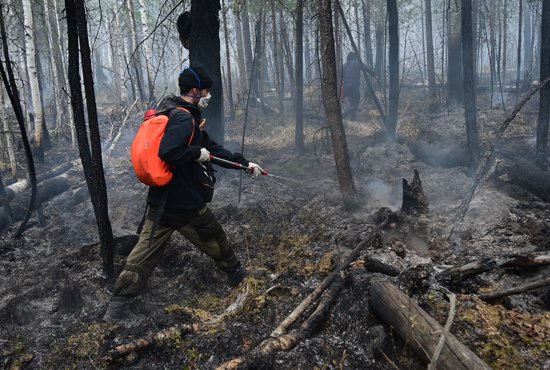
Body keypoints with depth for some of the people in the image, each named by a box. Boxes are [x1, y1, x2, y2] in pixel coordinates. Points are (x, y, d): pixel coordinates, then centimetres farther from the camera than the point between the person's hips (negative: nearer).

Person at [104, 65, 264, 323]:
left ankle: (118, 306, 8)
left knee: (146, 250, 8)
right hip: (185, 202, -8)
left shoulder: (182, 115, 14)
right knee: (215, 241, 16)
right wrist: (197, 154, -16)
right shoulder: (184, 118, -17)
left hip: (160, 200, 8)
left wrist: (244, 163, 15)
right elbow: (169, 153, -32)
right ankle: (236, 276, 39)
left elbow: (211, 147, 16)